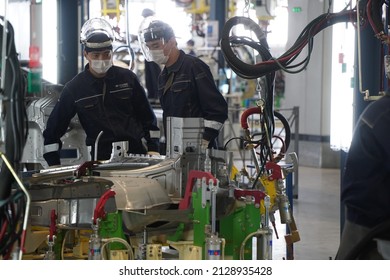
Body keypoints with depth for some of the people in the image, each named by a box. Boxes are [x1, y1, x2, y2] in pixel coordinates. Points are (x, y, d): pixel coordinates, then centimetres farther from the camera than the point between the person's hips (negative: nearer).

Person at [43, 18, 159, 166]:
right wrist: (54, 166, 4)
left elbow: (148, 119, 15)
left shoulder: (128, 78, 7)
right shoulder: (74, 88, 5)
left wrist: (153, 150, 7)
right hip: (101, 157, -1)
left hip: (136, 152, 1)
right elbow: (53, 130, 11)